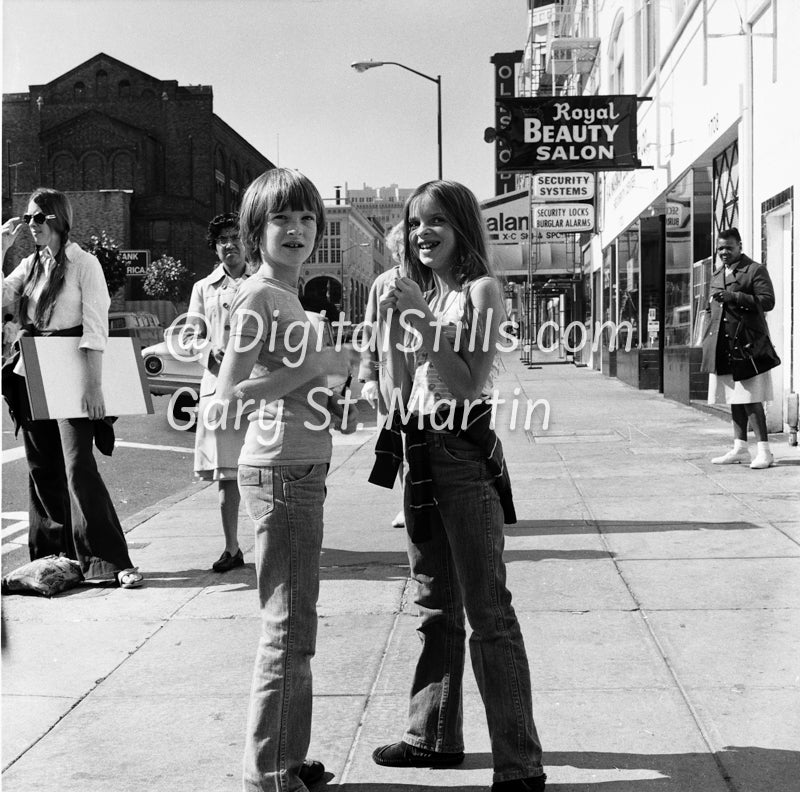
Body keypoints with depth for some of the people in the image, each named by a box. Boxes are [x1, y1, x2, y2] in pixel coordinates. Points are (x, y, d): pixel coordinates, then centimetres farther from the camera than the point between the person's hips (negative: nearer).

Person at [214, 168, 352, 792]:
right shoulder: (258, 295, -13)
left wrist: (333, 383, 6)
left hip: (301, 471, 10)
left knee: (293, 626, 15)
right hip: (281, 473, -10)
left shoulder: (286, 294, 15)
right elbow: (231, 392, -20)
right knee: (289, 630, -3)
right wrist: (319, 364, -17)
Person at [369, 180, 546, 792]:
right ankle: (435, 736, 29)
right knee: (436, 607, 16)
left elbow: (468, 385, -18)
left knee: (488, 611, -6)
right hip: (421, 451, 8)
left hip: (464, 454, -8)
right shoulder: (426, 295, 14)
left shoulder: (482, 290, -8)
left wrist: (421, 320, -20)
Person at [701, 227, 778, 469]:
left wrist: (735, 297, -20)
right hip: (722, 345, 7)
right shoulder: (717, 274, 19)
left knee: (750, 399, -11)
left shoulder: (756, 270, -3)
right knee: (734, 399, 9)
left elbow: (768, 301, -13)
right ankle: (740, 449, 15)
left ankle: (763, 450, -7)